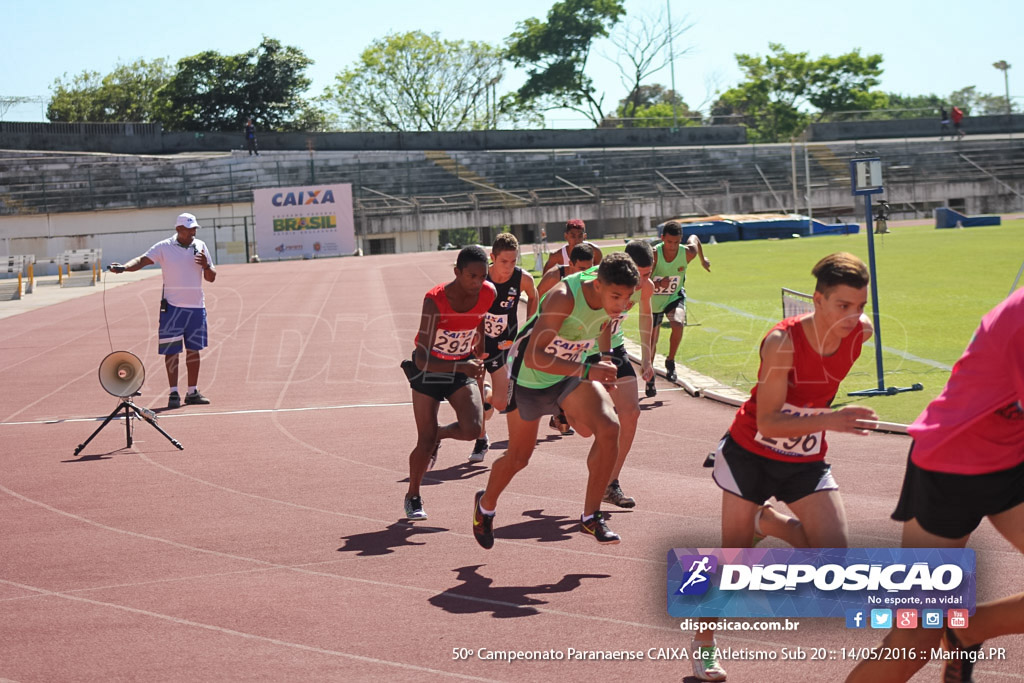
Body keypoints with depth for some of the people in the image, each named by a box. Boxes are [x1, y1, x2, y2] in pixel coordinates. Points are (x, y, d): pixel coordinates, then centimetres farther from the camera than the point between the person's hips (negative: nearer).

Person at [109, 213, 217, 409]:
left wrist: (206, 266, -12)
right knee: (171, 350, -3)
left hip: (196, 306, 4)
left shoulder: (200, 246, 7)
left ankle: (192, 392, 17)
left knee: (193, 350, 8)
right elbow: (143, 260, -14)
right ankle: (173, 393, 2)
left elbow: (211, 278, 10)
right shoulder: (164, 247, -3)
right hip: (172, 307, -4)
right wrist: (123, 267, -32)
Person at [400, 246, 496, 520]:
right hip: (429, 368, -4)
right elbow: (422, 360, -34)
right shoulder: (435, 301, -31)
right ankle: (413, 497, 22)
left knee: (473, 429, -17)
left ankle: (438, 433, 18)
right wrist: (462, 367, -46)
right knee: (426, 442, -4)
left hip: (463, 366, 4)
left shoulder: (488, 294, -16)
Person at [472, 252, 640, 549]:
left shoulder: (612, 299, -14)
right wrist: (587, 371, -49)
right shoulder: (564, 298, -36)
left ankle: (590, 517, -7)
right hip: (530, 376, -5)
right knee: (519, 456, 11)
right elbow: (533, 357, -41)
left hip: (571, 374, 5)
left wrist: (605, 380, 17)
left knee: (609, 428, -21)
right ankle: (485, 506, 44)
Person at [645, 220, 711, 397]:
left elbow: (694, 238, 5)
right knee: (651, 340, 7)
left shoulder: (688, 253, -20)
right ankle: (650, 378, 29)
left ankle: (670, 361, -6)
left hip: (675, 297, 1)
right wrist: (657, 285, -48)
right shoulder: (653, 255, -27)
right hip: (654, 299, -1)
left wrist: (703, 260, 20)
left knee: (678, 325, -30)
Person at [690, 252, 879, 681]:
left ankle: (766, 522, 14)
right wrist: (830, 420, -41)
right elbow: (767, 423, -30)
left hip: (806, 461, 4)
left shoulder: (861, 332, -14)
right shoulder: (782, 342, -29)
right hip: (750, 453, -4)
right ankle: (705, 642, 27)